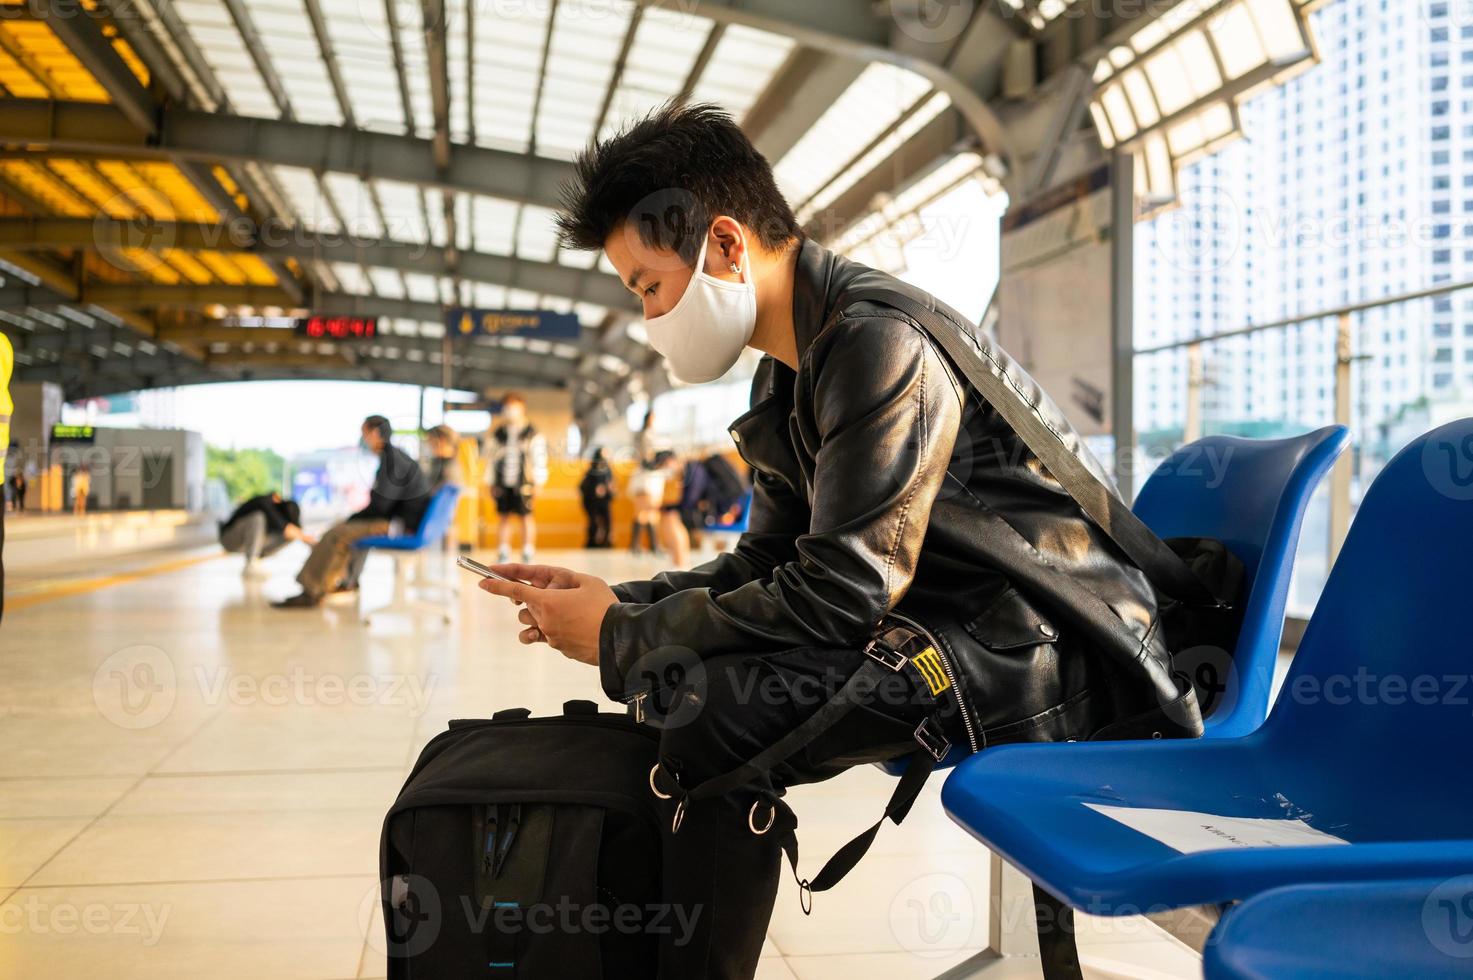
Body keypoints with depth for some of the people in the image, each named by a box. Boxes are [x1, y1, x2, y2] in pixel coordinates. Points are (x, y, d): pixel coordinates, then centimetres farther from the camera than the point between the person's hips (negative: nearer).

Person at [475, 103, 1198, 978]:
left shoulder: (881, 342, -19)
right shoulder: (788, 377, 11)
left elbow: (840, 595, -24)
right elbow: (768, 562, 17)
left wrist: (621, 640, -14)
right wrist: (619, 601, 3)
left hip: (1033, 645, -10)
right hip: (936, 622, 10)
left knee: (718, 714, -27)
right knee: (678, 678, 5)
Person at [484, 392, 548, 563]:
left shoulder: (533, 434, 0)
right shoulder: (497, 434, 10)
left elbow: (539, 459, 0)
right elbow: (492, 459, 13)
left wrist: (537, 483, -4)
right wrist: (492, 483, 9)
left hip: (523, 484, -3)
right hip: (502, 484, 3)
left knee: (525, 517, -1)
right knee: (504, 517, 8)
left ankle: (528, 552, 6)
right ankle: (503, 551, 14)